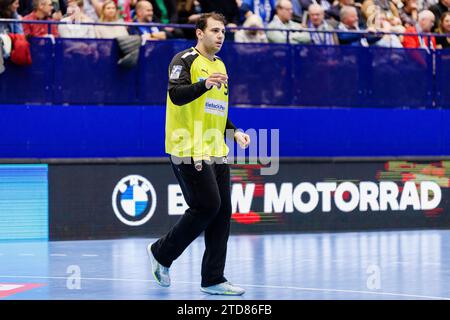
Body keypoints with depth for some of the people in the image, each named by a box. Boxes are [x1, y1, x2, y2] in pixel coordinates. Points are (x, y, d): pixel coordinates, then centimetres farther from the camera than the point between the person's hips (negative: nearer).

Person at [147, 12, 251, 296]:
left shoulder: (220, 66, 19)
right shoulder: (185, 60, -6)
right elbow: (176, 95, -22)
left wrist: (235, 132, 13)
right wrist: (205, 83, -37)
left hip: (216, 152, 8)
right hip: (189, 150, -8)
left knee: (223, 211, 3)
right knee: (206, 206, -13)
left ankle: (213, 280, 8)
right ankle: (161, 252, 8)